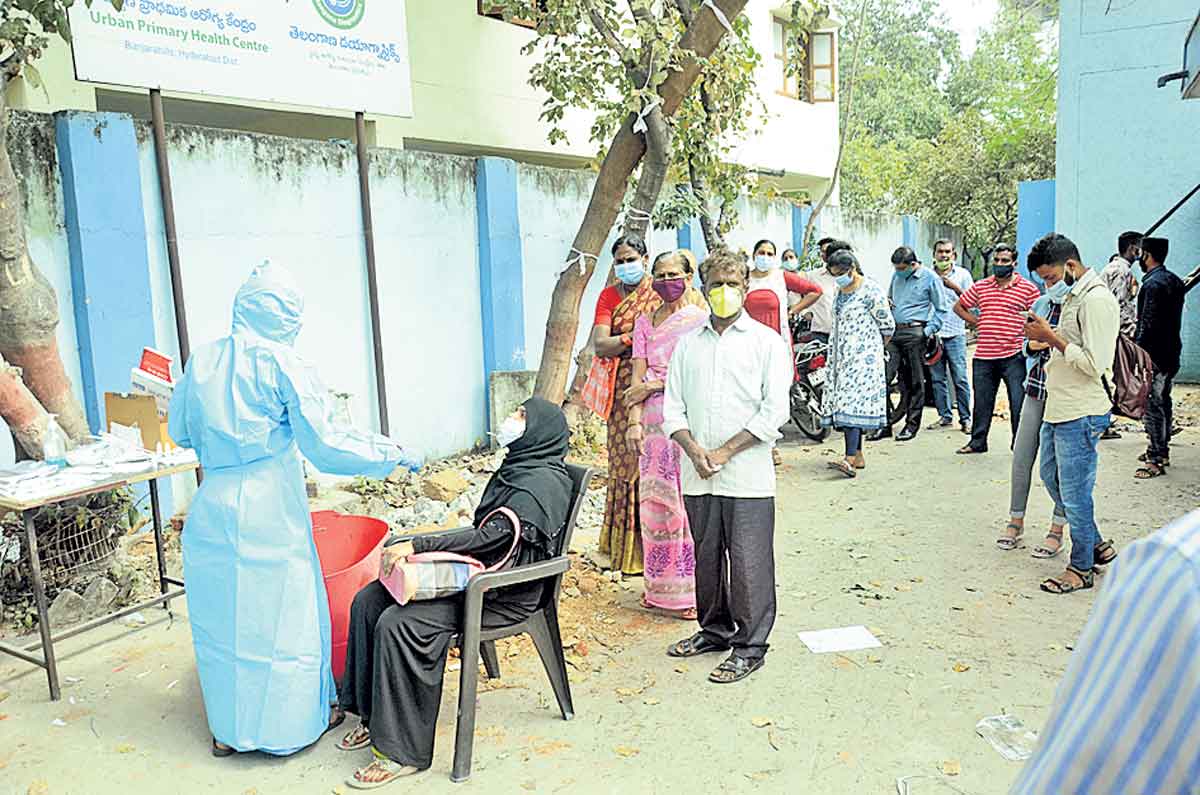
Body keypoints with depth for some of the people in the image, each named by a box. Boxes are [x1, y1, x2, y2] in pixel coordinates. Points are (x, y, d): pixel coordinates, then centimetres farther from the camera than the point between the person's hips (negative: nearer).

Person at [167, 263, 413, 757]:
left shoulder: (202, 360, 3)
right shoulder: (281, 364, -12)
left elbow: (179, 431, 15)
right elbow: (325, 445, -15)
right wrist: (389, 454, -4)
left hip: (212, 507, 6)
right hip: (269, 509, -5)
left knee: (220, 614, 16)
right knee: (283, 614, 9)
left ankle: (228, 728, 30)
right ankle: (291, 724, 23)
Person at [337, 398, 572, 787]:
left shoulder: (544, 483, -16)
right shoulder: (517, 468, 15)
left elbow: (494, 535, -24)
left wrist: (417, 544, -24)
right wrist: (415, 545, 4)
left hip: (506, 595, -10)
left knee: (398, 624, -25)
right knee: (368, 601, -3)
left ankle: (402, 752, -14)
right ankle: (372, 717, 8)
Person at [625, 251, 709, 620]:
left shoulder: (702, 319, 2)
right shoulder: (645, 323, 13)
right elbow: (639, 380, 6)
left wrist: (654, 385, -8)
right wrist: (635, 421, -5)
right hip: (655, 421, 4)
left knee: (689, 499, -2)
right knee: (656, 499, 6)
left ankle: (690, 587, 8)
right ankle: (660, 584, 18)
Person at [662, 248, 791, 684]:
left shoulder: (766, 341, 0)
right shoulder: (688, 344, 12)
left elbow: (774, 411, -7)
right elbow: (672, 408, 9)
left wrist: (724, 452, -11)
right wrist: (694, 450, -9)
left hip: (747, 474, -4)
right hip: (698, 476, 4)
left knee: (749, 562, 1)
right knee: (706, 557, 15)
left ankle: (749, 647, 14)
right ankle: (715, 630, 32)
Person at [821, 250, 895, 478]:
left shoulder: (871, 291, -10)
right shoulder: (841, 291, 14)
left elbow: (887, 326, -5)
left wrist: (875, 349, 7)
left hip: (863, 356, -8)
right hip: (842, 356, 8)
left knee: (853, 402, -17)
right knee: (844, 404, 6)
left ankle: (850, 460, -25)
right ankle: (858, 456, 13)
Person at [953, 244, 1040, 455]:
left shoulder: (1028, 288, -1)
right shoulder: (980, 287, 9)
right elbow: (959, 307, 19)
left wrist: (1028, 337, -7)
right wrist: (976, 323, 9)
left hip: (1013, 356, -3)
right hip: (983, 356, 3)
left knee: (1018, 402, 0)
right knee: (982, 401, 12)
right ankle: (977, 441, 23)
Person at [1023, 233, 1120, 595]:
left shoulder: (1096, 299, -18)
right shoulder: (1074, 295, 13)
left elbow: (1095, 363, -24)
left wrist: (1052, 337, -18)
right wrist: (1047, 336, 5)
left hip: (1080, 415, -10)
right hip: (1059, 408, 10)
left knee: (1074, 493, 1)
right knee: (1051, 477, 20)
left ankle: (1081, 568, 17)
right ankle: (1097, 545, 34)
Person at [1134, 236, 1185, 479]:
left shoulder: (1153, 284, -18)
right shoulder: (1174, 281, 12)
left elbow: (1148, 325, -22)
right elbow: (1173, 319, 16)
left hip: (1154, 356, -10)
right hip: (1171, 353, 10)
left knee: (1153, 407, -6)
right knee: (1163, 403, 18)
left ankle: (1156, 461, -3)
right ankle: (1162, 451, 28)